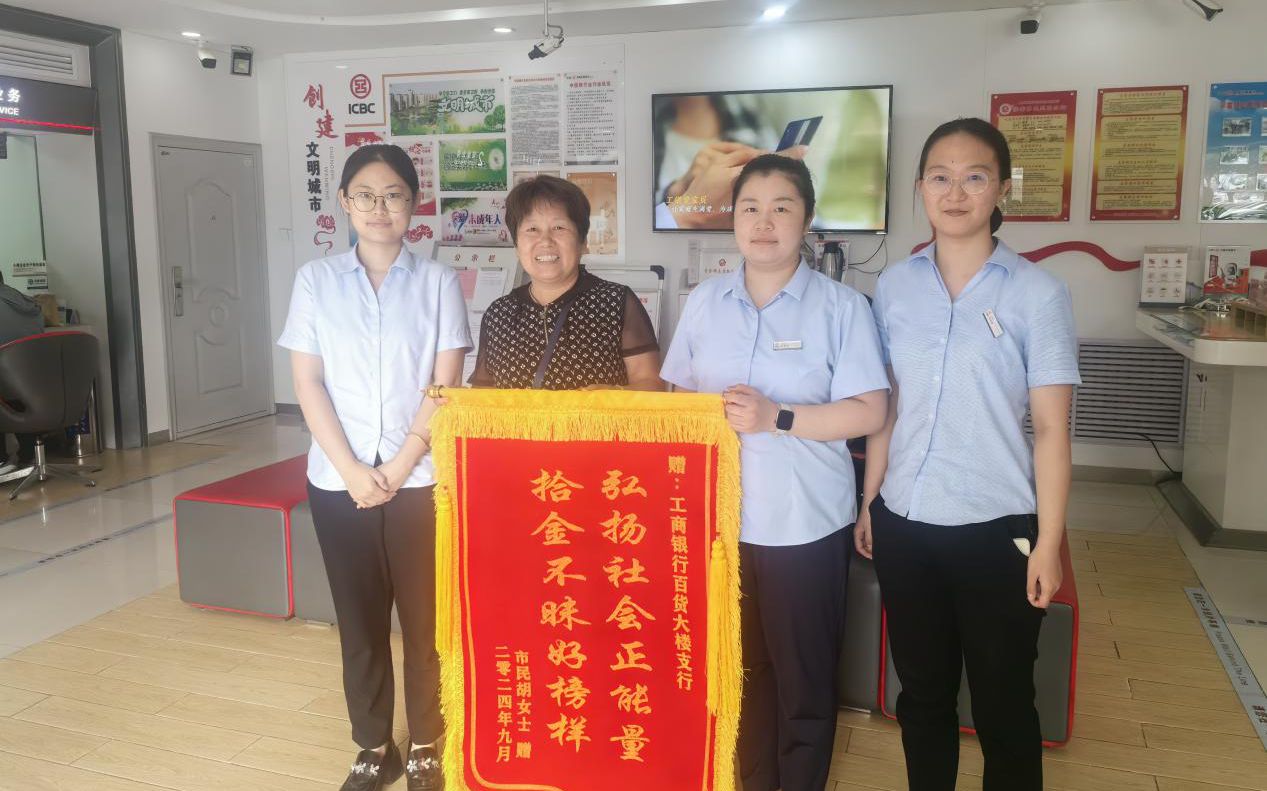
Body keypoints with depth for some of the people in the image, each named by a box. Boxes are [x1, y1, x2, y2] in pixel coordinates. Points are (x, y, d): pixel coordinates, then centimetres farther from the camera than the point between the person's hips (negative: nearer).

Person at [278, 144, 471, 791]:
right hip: (338, 481, 1)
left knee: (424, 617, 6)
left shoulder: (438, 281, 1)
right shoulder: (315, 279, 4)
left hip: (421, 479, -1)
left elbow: (445, 386, -3)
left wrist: (399, 468, -10)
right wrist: (353, 471, -9)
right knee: (359, 619, 11)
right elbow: (308, 383, 0)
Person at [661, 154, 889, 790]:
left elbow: (867, 413, -9)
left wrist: (777, 418, -19)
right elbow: (677, 398, 10)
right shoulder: (704, 301, 6)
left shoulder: (841, 306, -6)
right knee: (739, 665, 16)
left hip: (805, 521, -3)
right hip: (719, 516, 3)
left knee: (804, 677, 9)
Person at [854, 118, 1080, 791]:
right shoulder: (894, 287, 2)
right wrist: (869, 502, 7)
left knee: (1002, 704, 11)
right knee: (922, 692, 18)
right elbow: (886, 409, 8)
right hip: (904, 523, 3)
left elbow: (1051, 428, -7)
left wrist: (1048, 543, -8)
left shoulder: (1036, 293, -8)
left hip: (995, 529, -3)